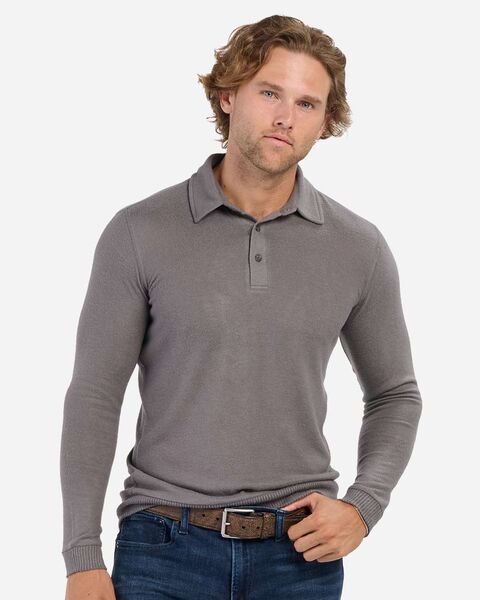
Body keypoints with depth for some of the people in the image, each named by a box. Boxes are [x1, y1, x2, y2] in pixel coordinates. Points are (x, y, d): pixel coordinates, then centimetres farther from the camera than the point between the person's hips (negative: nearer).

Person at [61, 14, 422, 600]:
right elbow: (94, 397, -2)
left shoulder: (359, 247, 2)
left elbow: (395, 395, 13)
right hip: (165, 548, -1)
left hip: (300, 552, 2)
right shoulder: (140, 233, -4)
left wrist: (363, 507, -2)